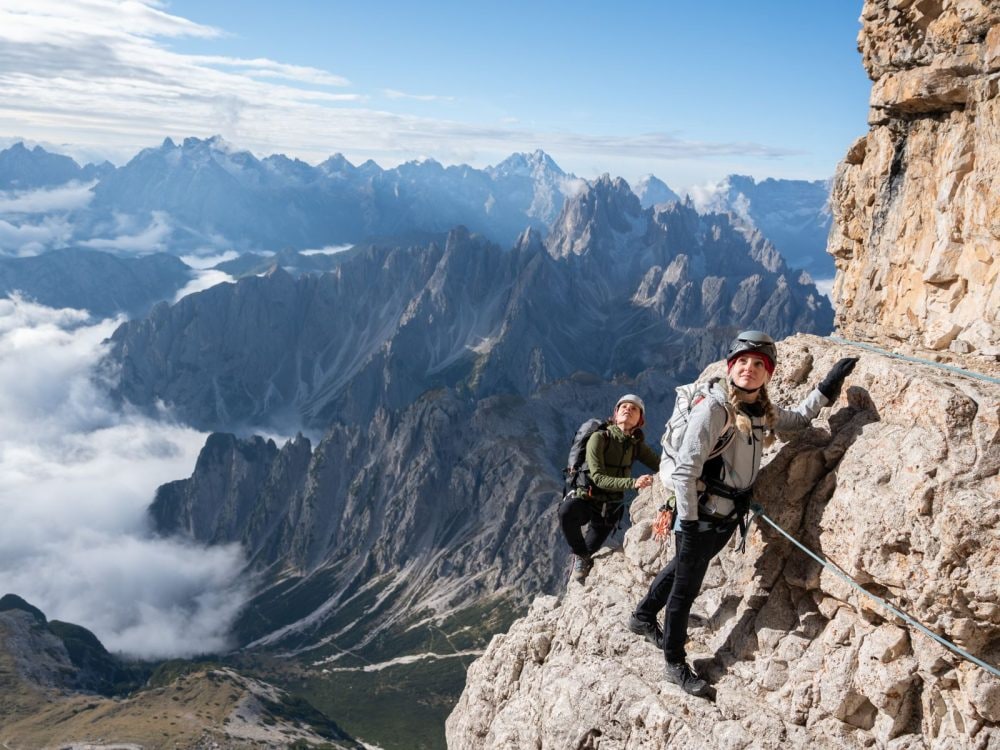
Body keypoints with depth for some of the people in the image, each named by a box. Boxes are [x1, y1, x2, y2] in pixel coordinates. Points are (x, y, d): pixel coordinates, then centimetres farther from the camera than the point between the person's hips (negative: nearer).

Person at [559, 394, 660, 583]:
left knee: (589, 549, 13)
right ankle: (581, 556, -12)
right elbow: (598, 478, -24)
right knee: (566, 511, -37)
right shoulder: (599, 438, -18)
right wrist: (633, 483, -36)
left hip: (611, 507, 5)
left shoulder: (636, 444, -1)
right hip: (586, 498, -5)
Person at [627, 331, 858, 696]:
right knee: (686, 587, 7)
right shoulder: (713, 408, -23)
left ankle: (643, 617, 49)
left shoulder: (762, 411, 1)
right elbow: (685, 469, -23)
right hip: (700, 515, -8)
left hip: (728, 515, 8)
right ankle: (675, 664, 24)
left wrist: (828, 386, 7)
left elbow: (797, 419, 21)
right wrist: (688, 521, -20)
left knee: (682, 568, 26)